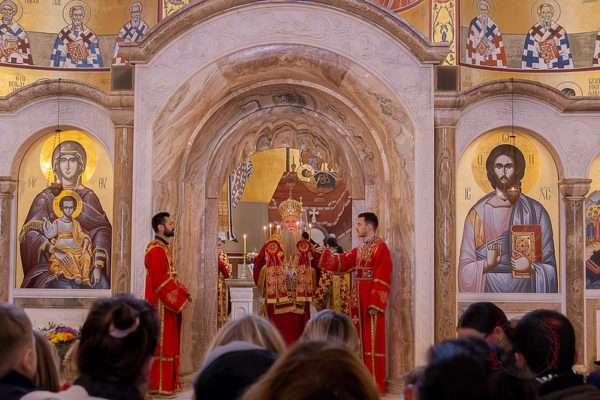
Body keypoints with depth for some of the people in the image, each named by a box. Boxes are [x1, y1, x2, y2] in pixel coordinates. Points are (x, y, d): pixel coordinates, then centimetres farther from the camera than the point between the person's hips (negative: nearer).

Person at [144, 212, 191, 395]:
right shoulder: (155, 249, -16)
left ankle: (168, 382, 19)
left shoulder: (163, 248, 17)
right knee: (162, 344, -6)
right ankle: (159, 386, 0)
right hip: (161, 306, -10)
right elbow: (159, 280, -21)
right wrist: (176, 299, -18)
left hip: (169, 304, 10)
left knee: (169, 343, 13)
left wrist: (182, 291, 9)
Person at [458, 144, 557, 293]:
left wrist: (531, 268, -17)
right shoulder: (477, 213, 3)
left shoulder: (535, 211, 2)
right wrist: (487, 265, -18)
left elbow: (549, 268, 2)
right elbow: (465, 267, 0)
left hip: (524, 291, 0)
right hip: (488, 289, 1)